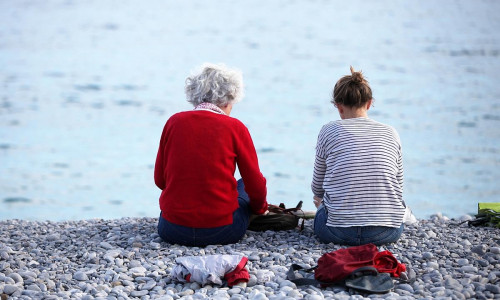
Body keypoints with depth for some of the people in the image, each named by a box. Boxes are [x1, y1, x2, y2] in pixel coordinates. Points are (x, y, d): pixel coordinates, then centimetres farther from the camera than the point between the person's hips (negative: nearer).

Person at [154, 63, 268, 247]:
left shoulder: (174, 122, 2)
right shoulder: (234, 127, -4)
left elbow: (160, 180, 10)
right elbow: (256, 185, 1)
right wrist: (260, 208, 24)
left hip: (172, 231, 3)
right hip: (221, 231, -3)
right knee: (244, 185, 28)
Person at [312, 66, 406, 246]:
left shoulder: (329, 131, 0)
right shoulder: (390, 133, 6)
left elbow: (317, 189, 10)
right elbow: (398, 189, 12)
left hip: (339, 231, -2)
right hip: (386, 234, 2)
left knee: (322, 202, 33)